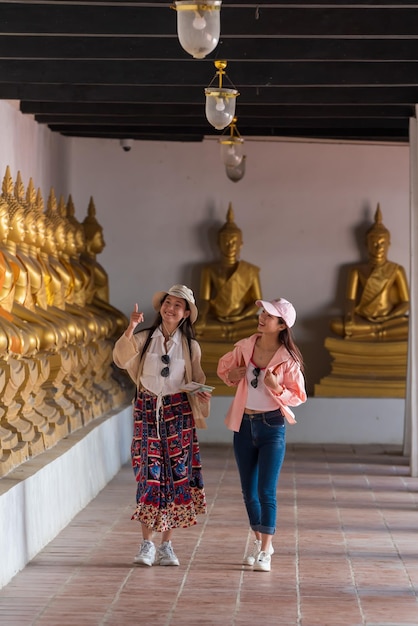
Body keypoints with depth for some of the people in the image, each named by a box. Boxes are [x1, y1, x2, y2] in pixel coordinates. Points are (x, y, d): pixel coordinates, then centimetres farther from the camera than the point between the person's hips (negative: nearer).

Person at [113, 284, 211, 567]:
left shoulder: (191, 346, 6)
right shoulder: (144, 339, 1)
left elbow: (196, 382, 13)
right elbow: (121, 359, -16)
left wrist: (203, 395, -9)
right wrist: (130, 330, -30)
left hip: (178, 413, 1)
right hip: (147, 411, -1)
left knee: (176, 474, 0)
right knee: (149, 475, -5)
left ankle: (167, 545, 8)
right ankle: (147, 544, 3)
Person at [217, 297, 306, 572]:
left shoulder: (288, 359, -12)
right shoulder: (245, 347, -2)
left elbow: (298, 395, -6)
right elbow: (224, 366, 15)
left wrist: (278, 389, -24)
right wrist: (231, 375, -7)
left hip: (272, 427, -4)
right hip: (244, 425, 4)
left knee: (266, 491, -7)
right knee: (248, 490, 13)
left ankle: (265, 552, 1)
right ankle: (260, 541, 31)